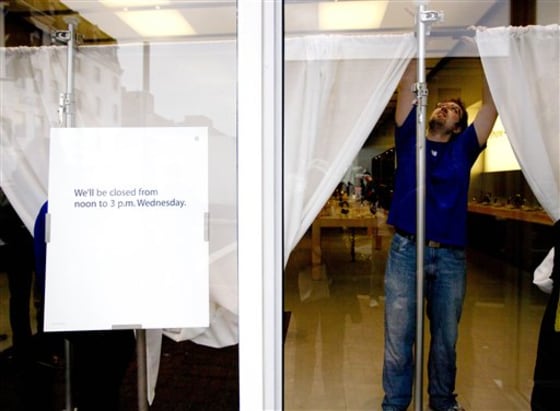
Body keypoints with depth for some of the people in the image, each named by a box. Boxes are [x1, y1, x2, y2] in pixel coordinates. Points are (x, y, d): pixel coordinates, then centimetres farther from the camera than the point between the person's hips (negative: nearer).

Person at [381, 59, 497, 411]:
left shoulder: (463, 149, 12)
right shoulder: (410, 140, 10)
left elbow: (491, 103, 8)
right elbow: (407, 86, 6)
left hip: (451, 255, 2)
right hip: (406, 250, -1)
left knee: (446, 338, 14)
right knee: (399, 337, 3)